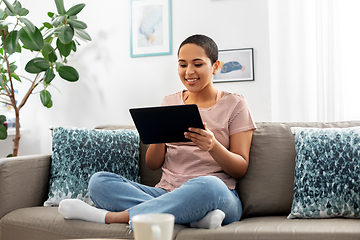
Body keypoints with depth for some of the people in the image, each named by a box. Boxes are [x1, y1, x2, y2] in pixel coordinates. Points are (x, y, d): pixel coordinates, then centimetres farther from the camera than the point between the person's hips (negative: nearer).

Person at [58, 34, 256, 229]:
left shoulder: (234, 104, 6)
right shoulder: (169, 103, 16)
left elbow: (241, 169, 0)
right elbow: (153, 165, 12)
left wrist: (213, 146, -20)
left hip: (218, 198, -3)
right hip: (166, 194, 4)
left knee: (208, 185, -41)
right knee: (99, 181, -17)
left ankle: (110, 216, -27)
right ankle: (197, 215, -30)